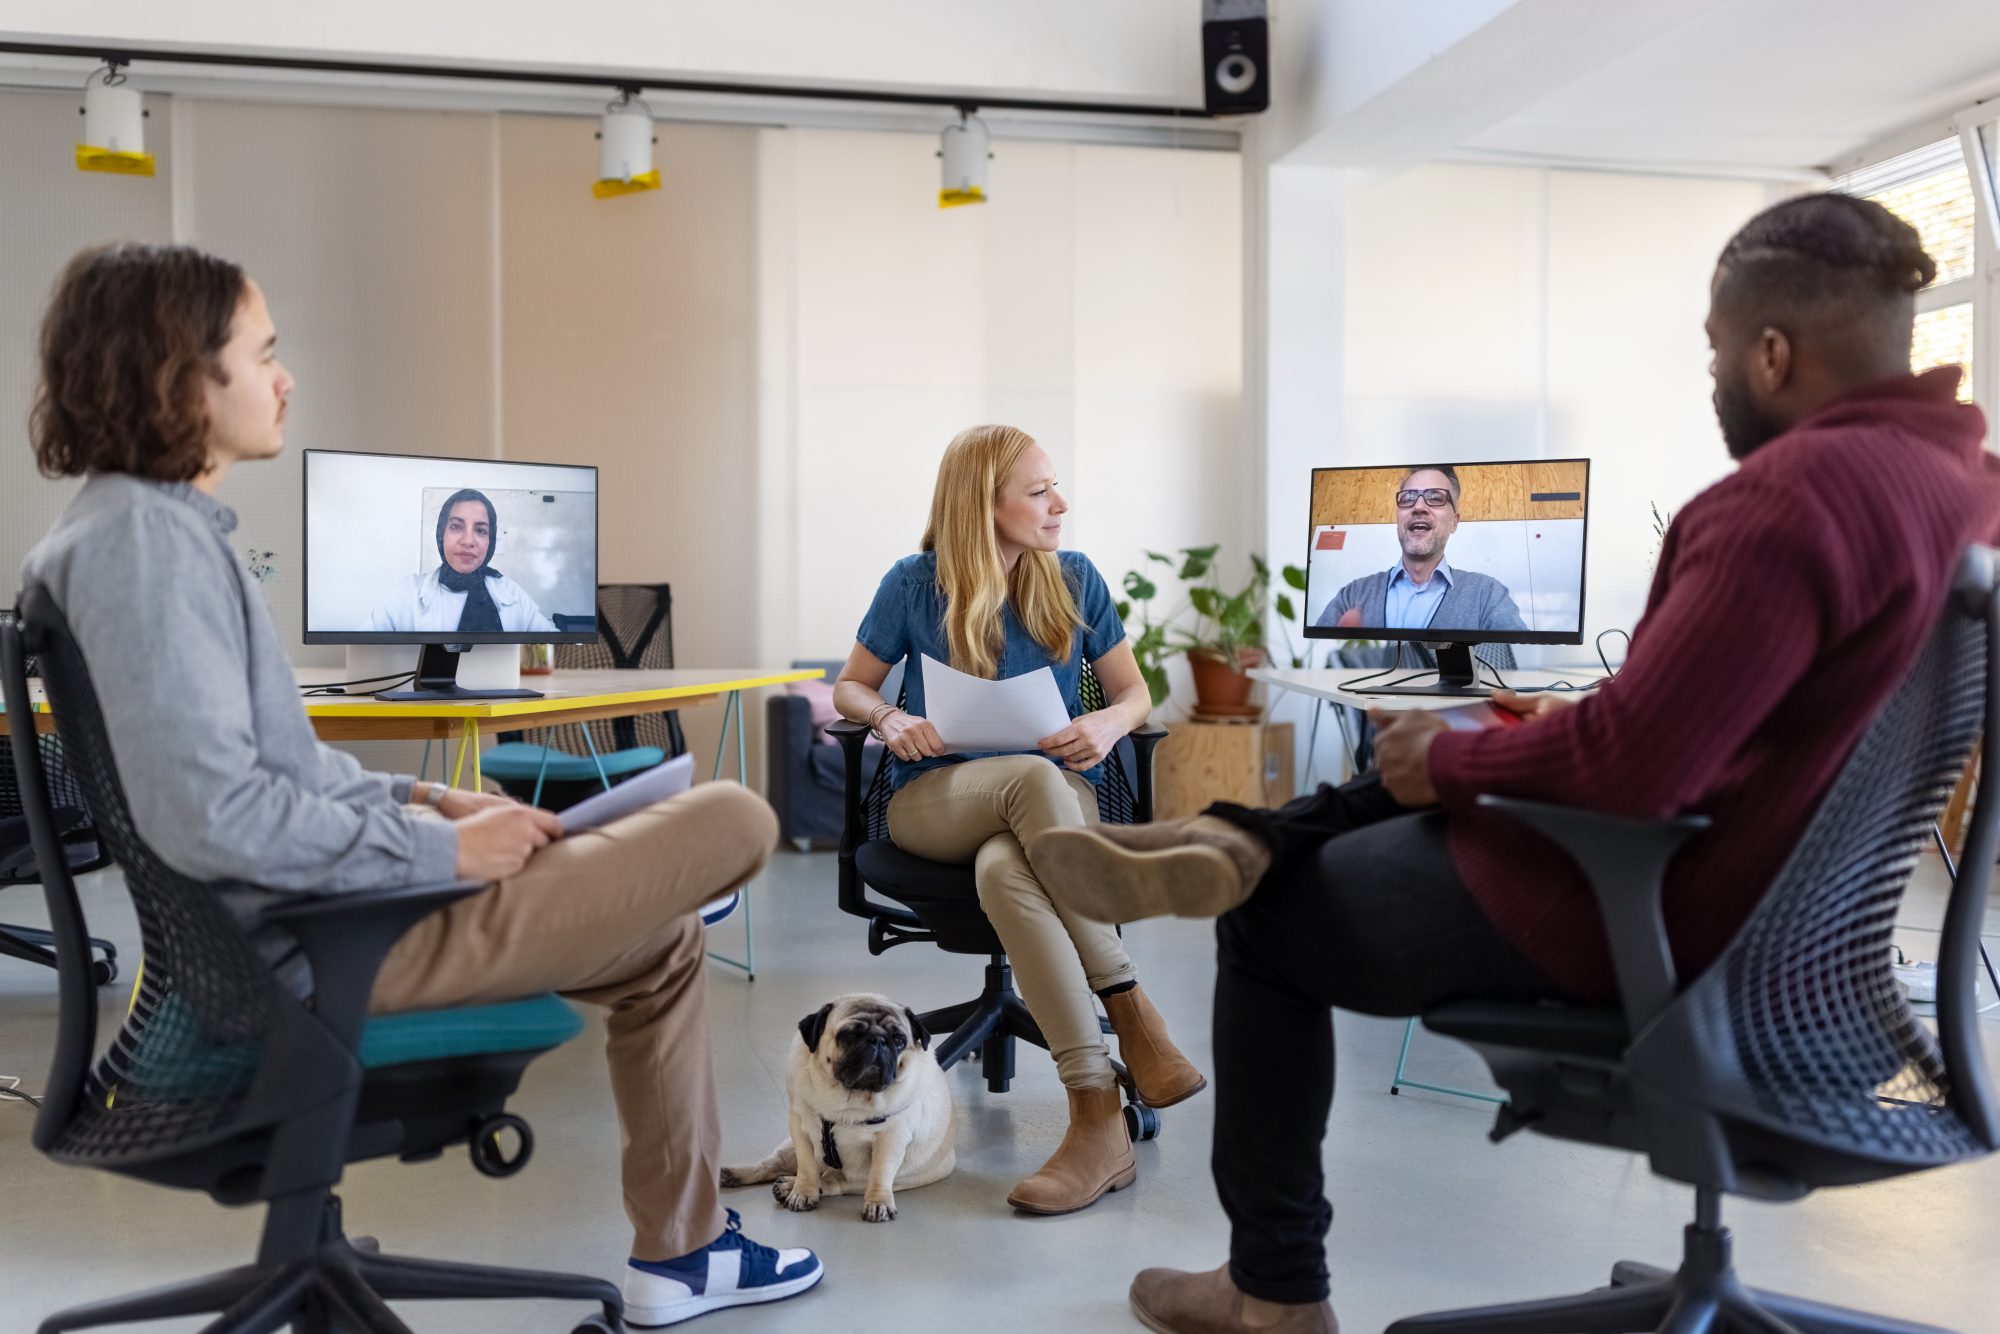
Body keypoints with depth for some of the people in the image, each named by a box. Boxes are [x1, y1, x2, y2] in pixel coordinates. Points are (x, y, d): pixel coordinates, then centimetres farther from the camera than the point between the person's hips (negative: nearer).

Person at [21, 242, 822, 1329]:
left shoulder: (147, 524, 13)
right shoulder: (144, 537, -20)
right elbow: (211, 812, -28)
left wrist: (423, 800, 10)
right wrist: (443, 849, -18)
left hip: (300, 909, 11)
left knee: (662, 944, 22)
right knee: (735, 820, -5)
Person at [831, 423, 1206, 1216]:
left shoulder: (1074, 579, 4)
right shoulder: (915, 584, 0)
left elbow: (1133, 691, 10)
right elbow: (850, 687, 9)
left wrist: (1110, 723, -14)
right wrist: (890, 718, -14)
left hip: (1054, 799, 1)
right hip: (936, 796, -1)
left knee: (1005, 872, -39)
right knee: (1035, 778, -39)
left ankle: (1098, 1121, -39)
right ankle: (1132, 1016, -34)